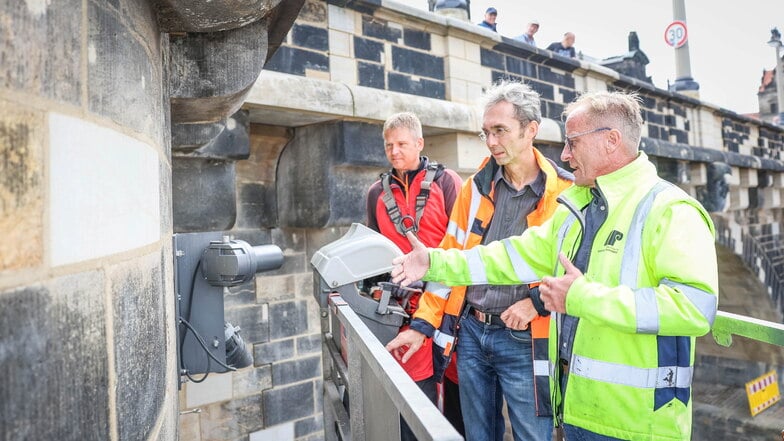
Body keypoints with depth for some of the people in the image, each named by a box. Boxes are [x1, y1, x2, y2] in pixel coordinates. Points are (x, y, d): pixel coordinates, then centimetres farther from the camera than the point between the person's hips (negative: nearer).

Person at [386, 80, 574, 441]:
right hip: (470, 333, 4)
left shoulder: (564, 193, -9)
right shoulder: (476, 187, 3)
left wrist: (537, 302, -18)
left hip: (523, 341, -4)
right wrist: (423, 324, 4)